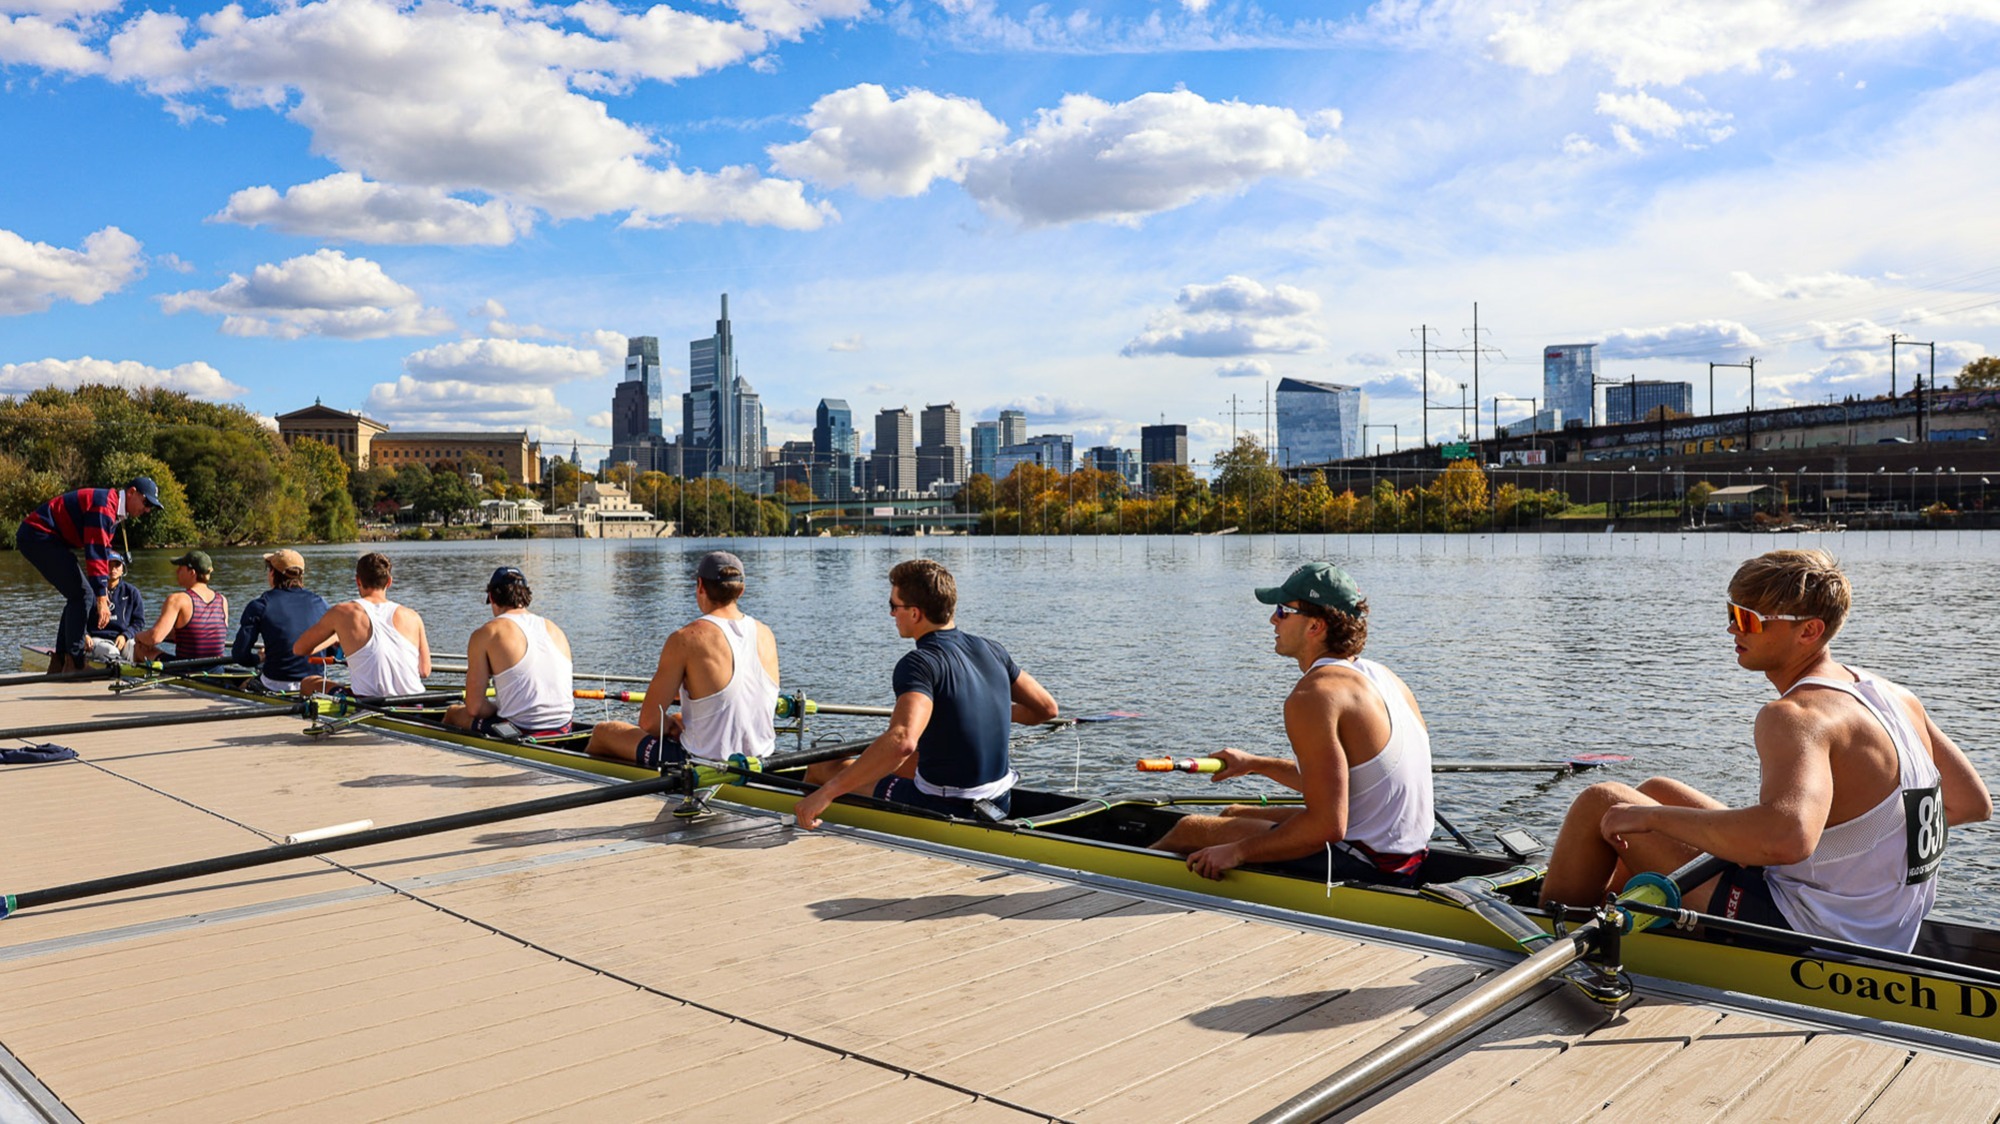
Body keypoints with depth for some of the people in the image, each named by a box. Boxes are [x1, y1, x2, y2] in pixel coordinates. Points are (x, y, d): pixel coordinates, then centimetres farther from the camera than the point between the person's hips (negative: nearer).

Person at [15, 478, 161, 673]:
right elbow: (96, 552, -27)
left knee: (78, 596, 11)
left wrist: (103, 590, 17)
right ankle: (74, 663, -14)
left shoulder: (113, 509, 13)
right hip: (38, 536, -11)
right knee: (82, 595, -14)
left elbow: (103, 550, 21)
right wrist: (101, 598, -29)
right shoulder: (104, 505, -21)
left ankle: (58, 663, 14)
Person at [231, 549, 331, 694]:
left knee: (242, 686, 27)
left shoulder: (259, 606, -5)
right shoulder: (319, 603, 2)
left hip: (276, 686, -3)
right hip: (315, 686, 4)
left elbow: (240, 655, -7)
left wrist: (259, 659, 15)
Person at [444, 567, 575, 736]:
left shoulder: (485, 634, -4)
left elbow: (474, 707, -8)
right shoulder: (555, 630, 10)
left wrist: (498, 708, 10)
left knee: (453, 713, 24)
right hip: (562, 732, 5)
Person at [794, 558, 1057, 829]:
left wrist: (827, 792, -33)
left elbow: (902, 741, -37)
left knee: (825, 768, 13)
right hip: (999, 803, 7)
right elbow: (1047, 708, 7)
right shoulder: (991, 650, 1)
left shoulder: (920, 663, -20)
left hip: (942, 810, -7)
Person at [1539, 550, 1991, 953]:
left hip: (1800, 932, -9)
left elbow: (1787, 838, -42)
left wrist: (1651, 815, -30)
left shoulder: (1795, 715, -26)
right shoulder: (1894, 697, 2)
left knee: (1601, 803, -5)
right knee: (1658, 790, 20)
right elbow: (1974, 802, 10)